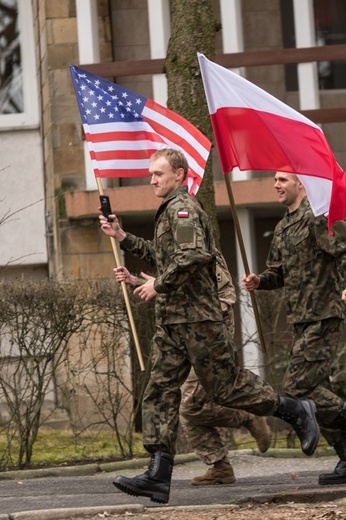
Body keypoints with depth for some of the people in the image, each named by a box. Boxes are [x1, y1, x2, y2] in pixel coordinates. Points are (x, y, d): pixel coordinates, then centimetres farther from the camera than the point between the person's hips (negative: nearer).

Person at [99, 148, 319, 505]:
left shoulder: (182, 208, -11)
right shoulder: (170, 211, 21)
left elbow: (193, 255, -26)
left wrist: (158, 284, -18)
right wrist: (123, 238, 25)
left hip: (195, 316, -10)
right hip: (171, 319, 10)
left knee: (226, 385, -4)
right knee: (160, 391, 1)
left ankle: (296, 412, 14)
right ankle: (158, 477, -4)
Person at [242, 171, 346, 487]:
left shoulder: (318, 215, -10)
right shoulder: (283, 229, 18)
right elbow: (279, 274, 24)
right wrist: (259, 282, 8)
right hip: (303, 321, 9)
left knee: (297, 387, -15)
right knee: (315, 390, 9)